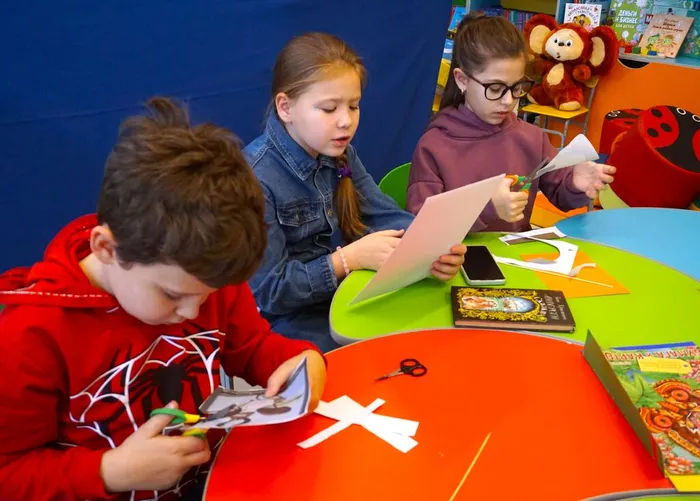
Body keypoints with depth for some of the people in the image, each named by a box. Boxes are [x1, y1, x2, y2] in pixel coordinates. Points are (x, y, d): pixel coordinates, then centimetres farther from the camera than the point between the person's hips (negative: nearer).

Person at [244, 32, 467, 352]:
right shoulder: (255, 178, -23)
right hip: (290, 320, -6)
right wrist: (352, 257, -26)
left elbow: (386, 216, -5)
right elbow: (267, 291, -21)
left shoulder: (339, 152, 1)